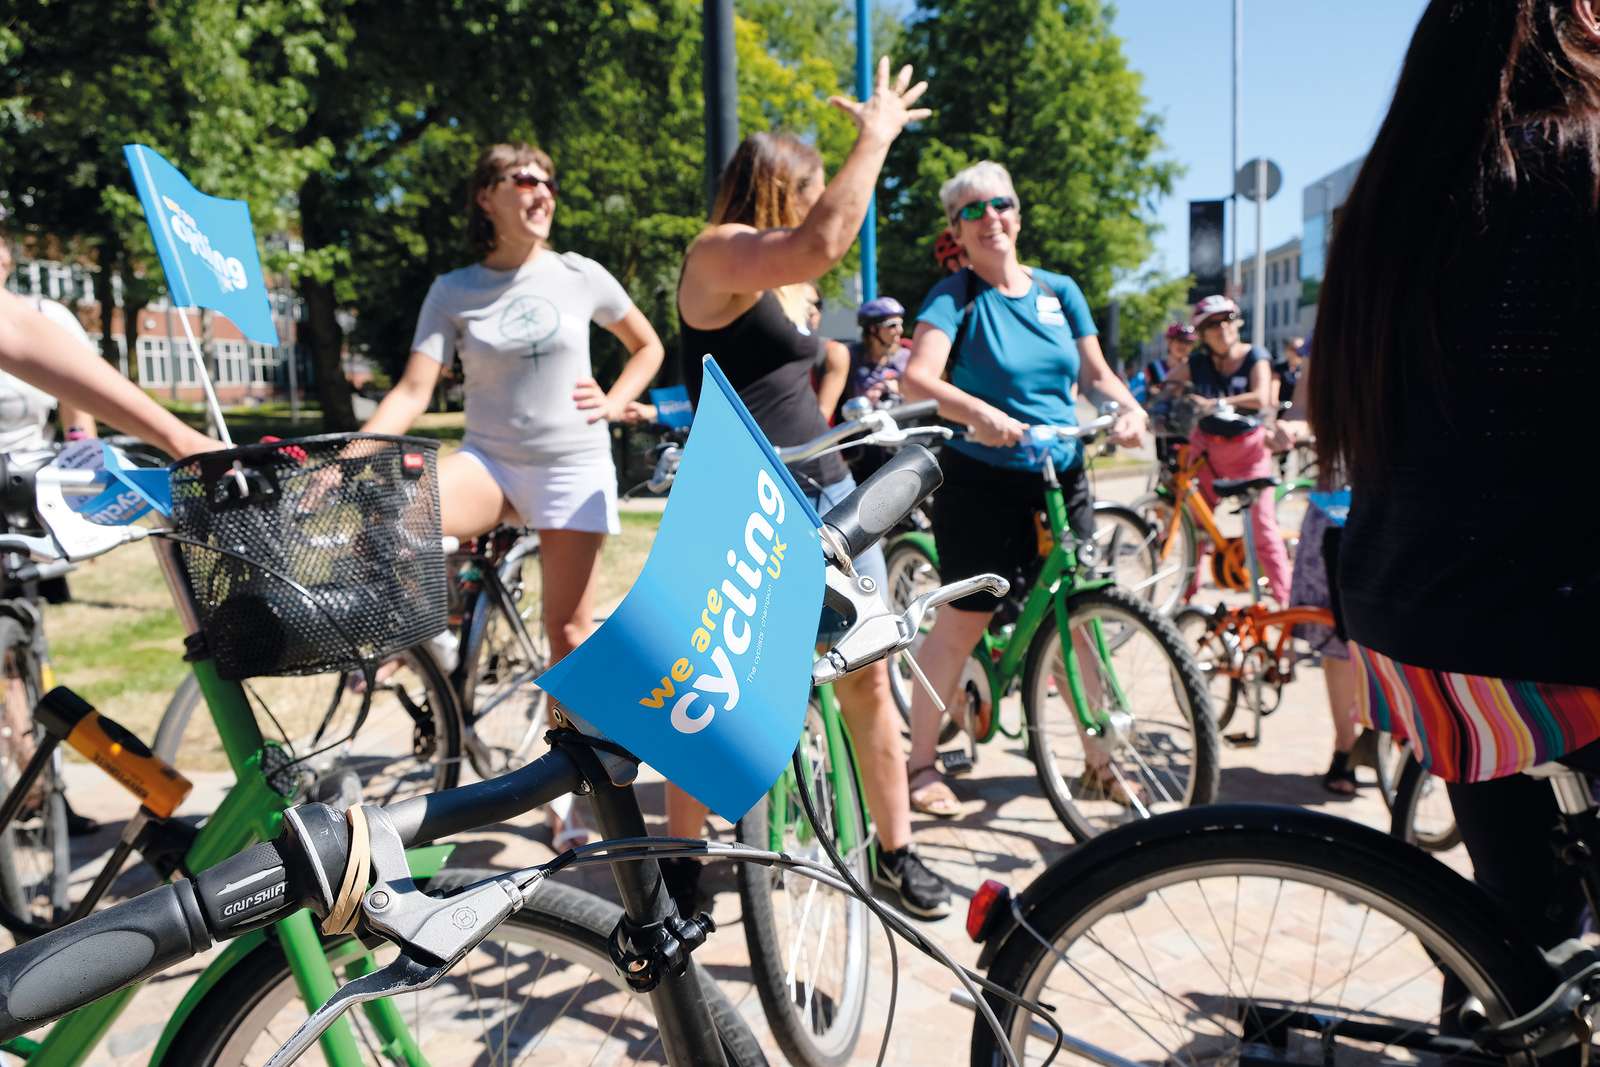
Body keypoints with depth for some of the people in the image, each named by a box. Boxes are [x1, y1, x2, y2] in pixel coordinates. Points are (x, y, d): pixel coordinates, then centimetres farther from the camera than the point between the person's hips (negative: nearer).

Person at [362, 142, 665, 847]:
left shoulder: (580, 276, 2)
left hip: (574, 465, 0)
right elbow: (413, 391, -8)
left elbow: (648, 346, 16)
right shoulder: (452, 292, 1)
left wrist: (614, 402, 0)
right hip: (489, 460, 1)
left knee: (569, 630, 2)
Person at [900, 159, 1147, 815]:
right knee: (961, 623, -1)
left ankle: (1102, 758, 21)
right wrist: (975, 410, -38)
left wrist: (1130, 407, -10)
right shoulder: (954, 296, -5)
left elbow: (1095, 373, 11)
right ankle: (922, 764, 13)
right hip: (980, 482, -4)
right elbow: (917, 379, -20)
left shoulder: (1059, 291, 10)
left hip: (1062, 479, 4)